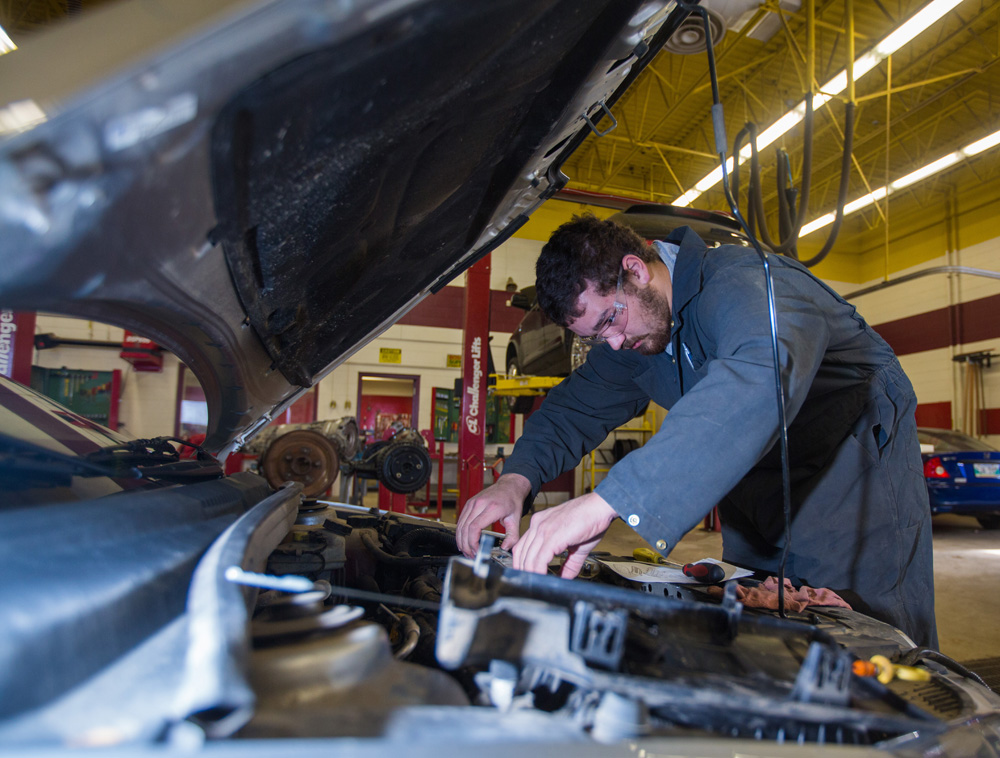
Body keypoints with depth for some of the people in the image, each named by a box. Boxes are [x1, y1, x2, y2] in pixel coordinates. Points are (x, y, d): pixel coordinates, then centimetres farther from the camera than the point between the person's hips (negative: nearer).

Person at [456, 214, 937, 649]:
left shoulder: (744, 282, -31)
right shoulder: (630, 331, -3)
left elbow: (759, 378, -51)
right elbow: (577, 404, 2)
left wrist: (608, 501, -59)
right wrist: (517, 478, -20)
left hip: (858, 467, -6)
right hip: (760, 484, 7)